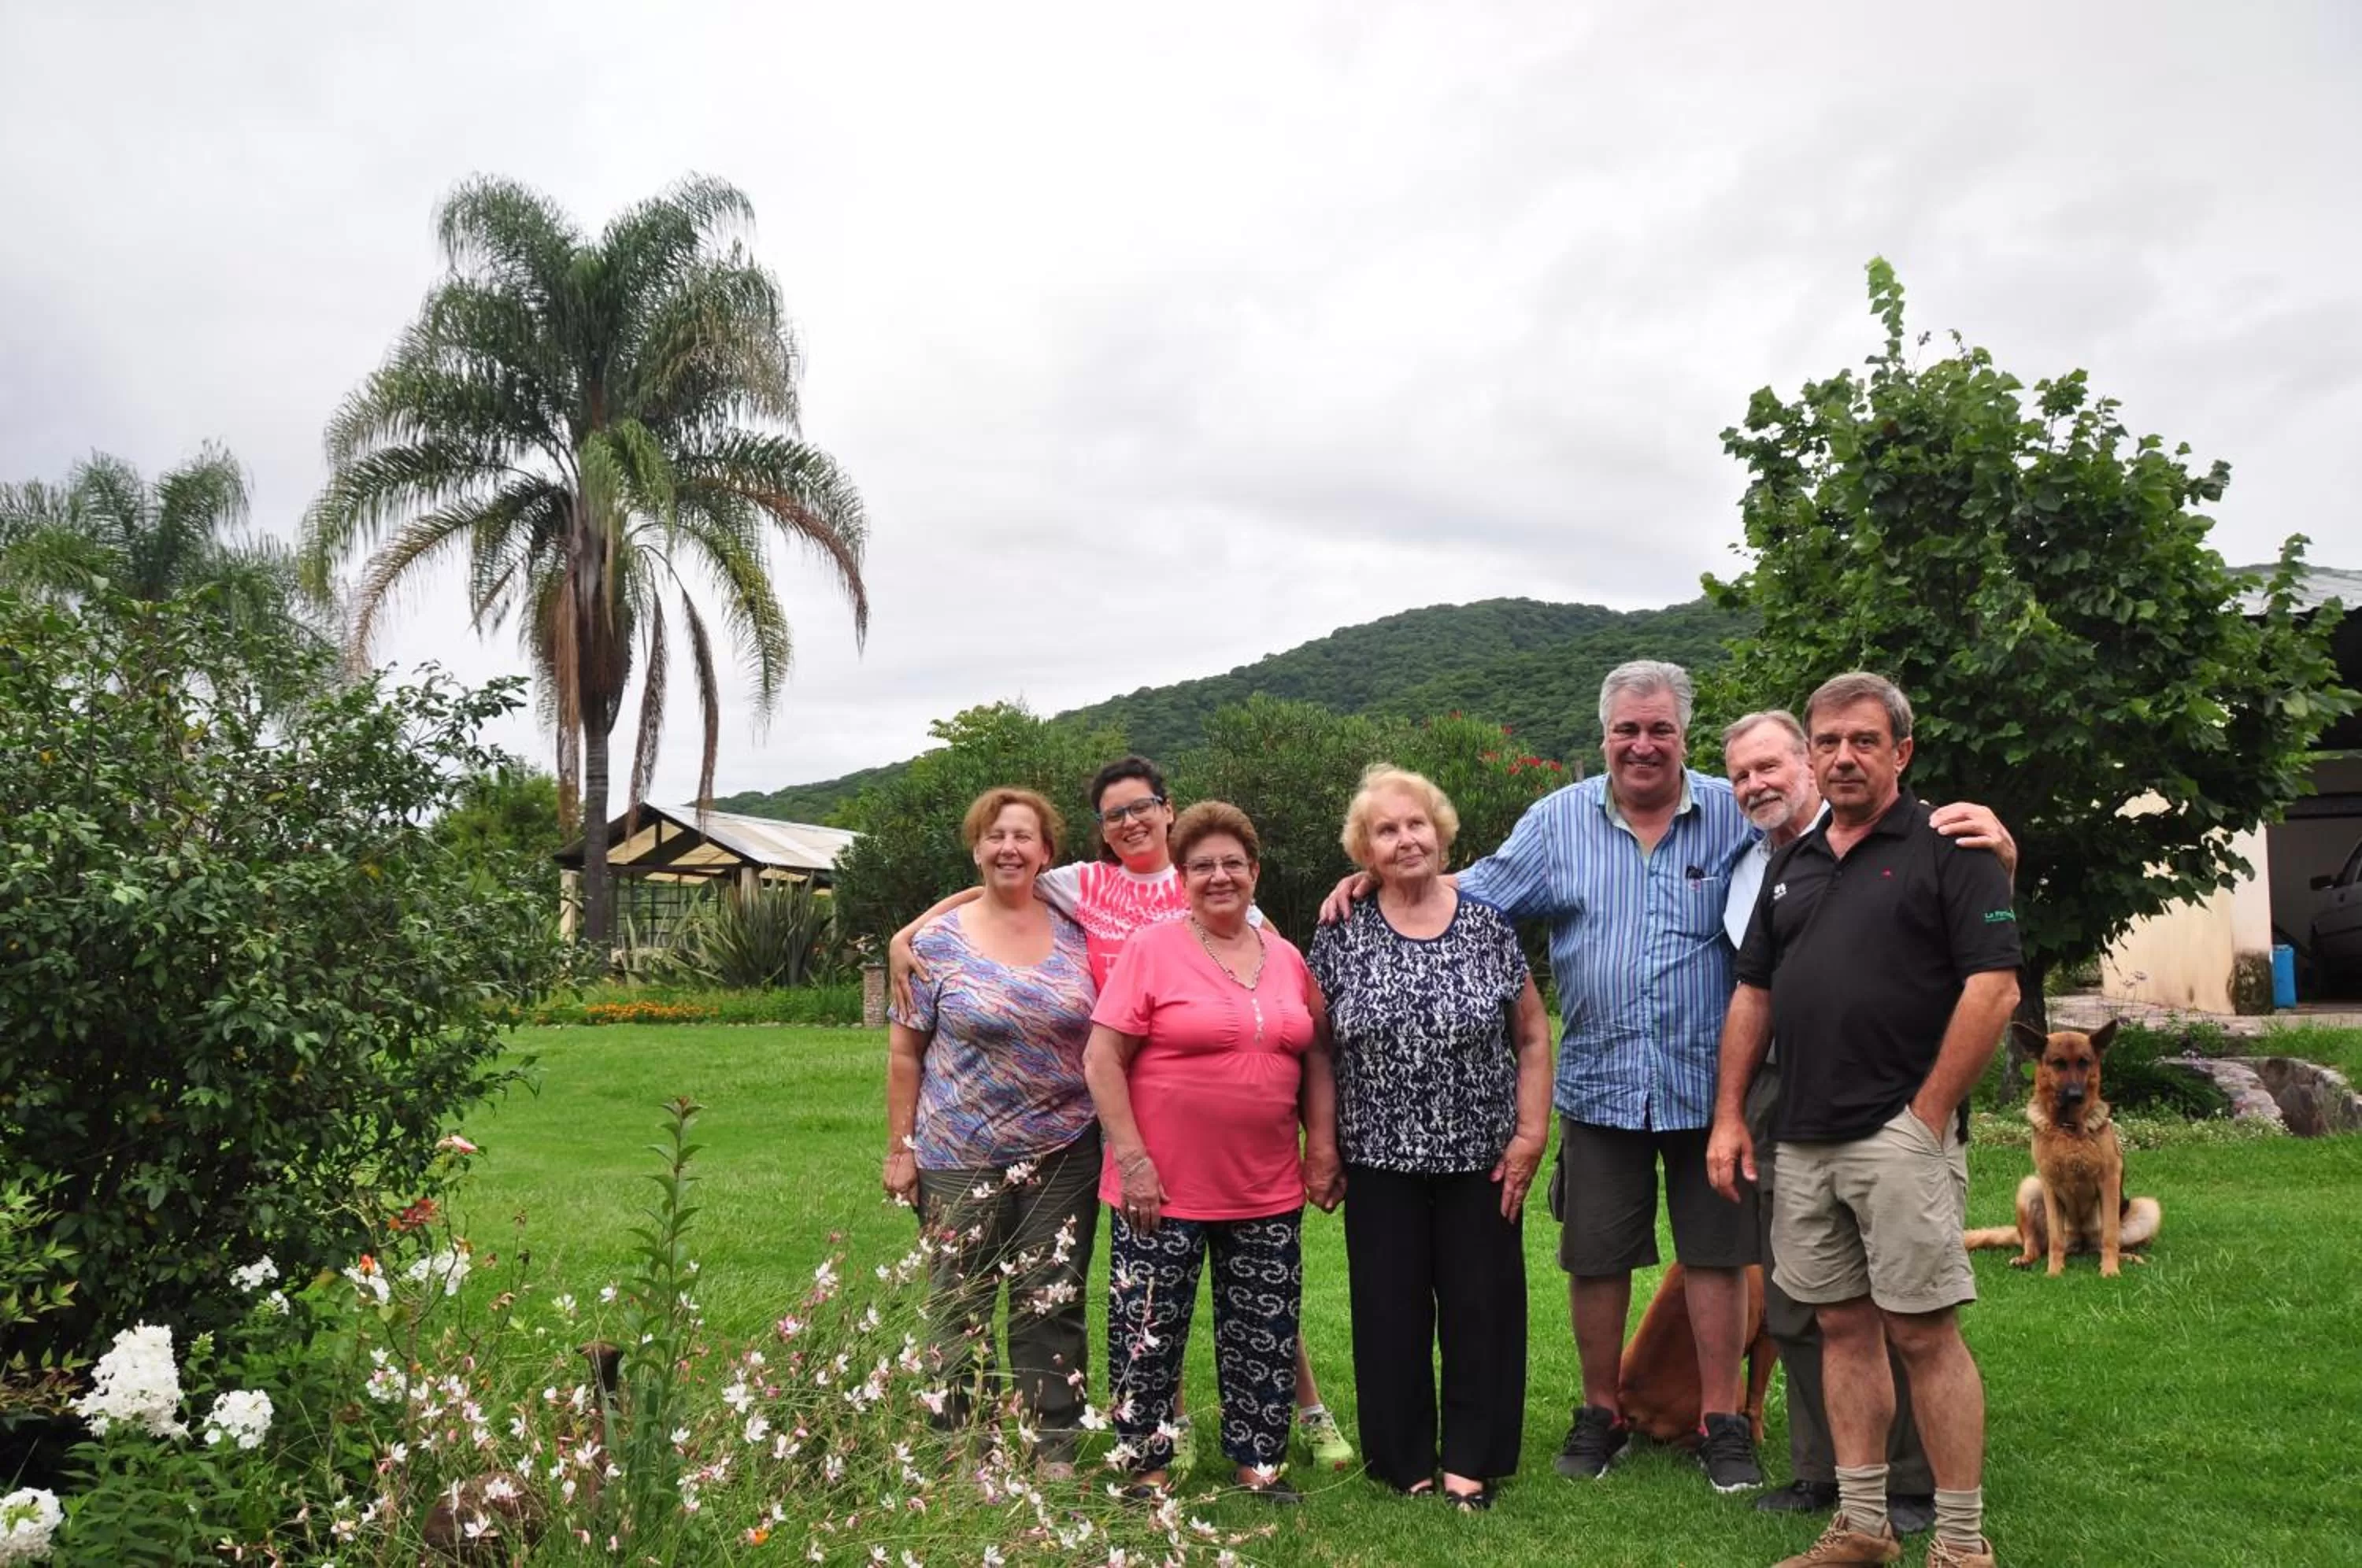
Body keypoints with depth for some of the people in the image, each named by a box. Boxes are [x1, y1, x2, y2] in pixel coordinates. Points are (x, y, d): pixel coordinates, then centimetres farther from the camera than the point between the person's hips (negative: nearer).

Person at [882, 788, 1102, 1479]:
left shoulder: (1075, 937, 4)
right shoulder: (939, 942, -2)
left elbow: (1101, 1039, 11)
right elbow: (905, 1050, 1)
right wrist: (900, 1148, -2)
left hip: (1063, 1156, 2)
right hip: (960, 1161, -1)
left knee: (1053, 1305, 8)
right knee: (960, 1308, 7)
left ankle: (1055, 1449, 21)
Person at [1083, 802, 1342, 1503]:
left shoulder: (1287, 958, 7)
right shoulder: (1151, 948, -7)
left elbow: (1316, 1057, 15)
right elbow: (1103, 1060, -9)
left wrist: (1323, 1145, 6)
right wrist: (1132, 1160, -15)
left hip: (1268, 1189, 4)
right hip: (1162, 1185, -4)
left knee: (1266, 1333, 12)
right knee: (1148, 1331, 6)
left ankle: (1259, 1463, 28)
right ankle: (1149, 1470, 23)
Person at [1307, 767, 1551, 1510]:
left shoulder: (1489, 925, -1)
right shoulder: (1341, 936, -2)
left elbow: (1532, 1035, 3)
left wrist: (1531, 1132, -3)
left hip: (1480, 1159, 0)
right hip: (1380, 1162, 0)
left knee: (1480, 1307, 7)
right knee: (1391, 1312, 8)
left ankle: (1471, 1460, 22)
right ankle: (1403, 1460, 23)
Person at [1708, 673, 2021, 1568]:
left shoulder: (1948, 850, -3)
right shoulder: (1791, 865, 16)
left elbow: (1994, 988, -11)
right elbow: (1753, 994, 18)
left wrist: (1928, 1115, -13)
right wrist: (1729, 1115, 11)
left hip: (1902, 1134, -6)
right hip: (1803, 1141, 6)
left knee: (1922, 1332, -4)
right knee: (1843, 1327, 11)